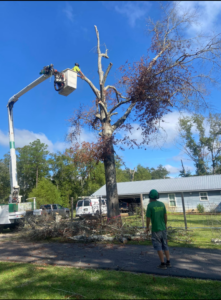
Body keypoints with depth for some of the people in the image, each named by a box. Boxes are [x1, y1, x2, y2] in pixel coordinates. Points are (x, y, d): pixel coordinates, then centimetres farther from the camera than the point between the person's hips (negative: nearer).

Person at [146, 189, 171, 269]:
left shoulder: (150, 205, -15)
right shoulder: (162, 204, 1)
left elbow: (148, 218, -13)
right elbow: (165, 216, 6)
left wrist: (147, 227, 1)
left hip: (156, 229, -5)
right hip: (163, 228, 6)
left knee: (158, 246, 4)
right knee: (165, 245, 15)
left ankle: (163, 264, 6)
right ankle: (168, 262, 17)